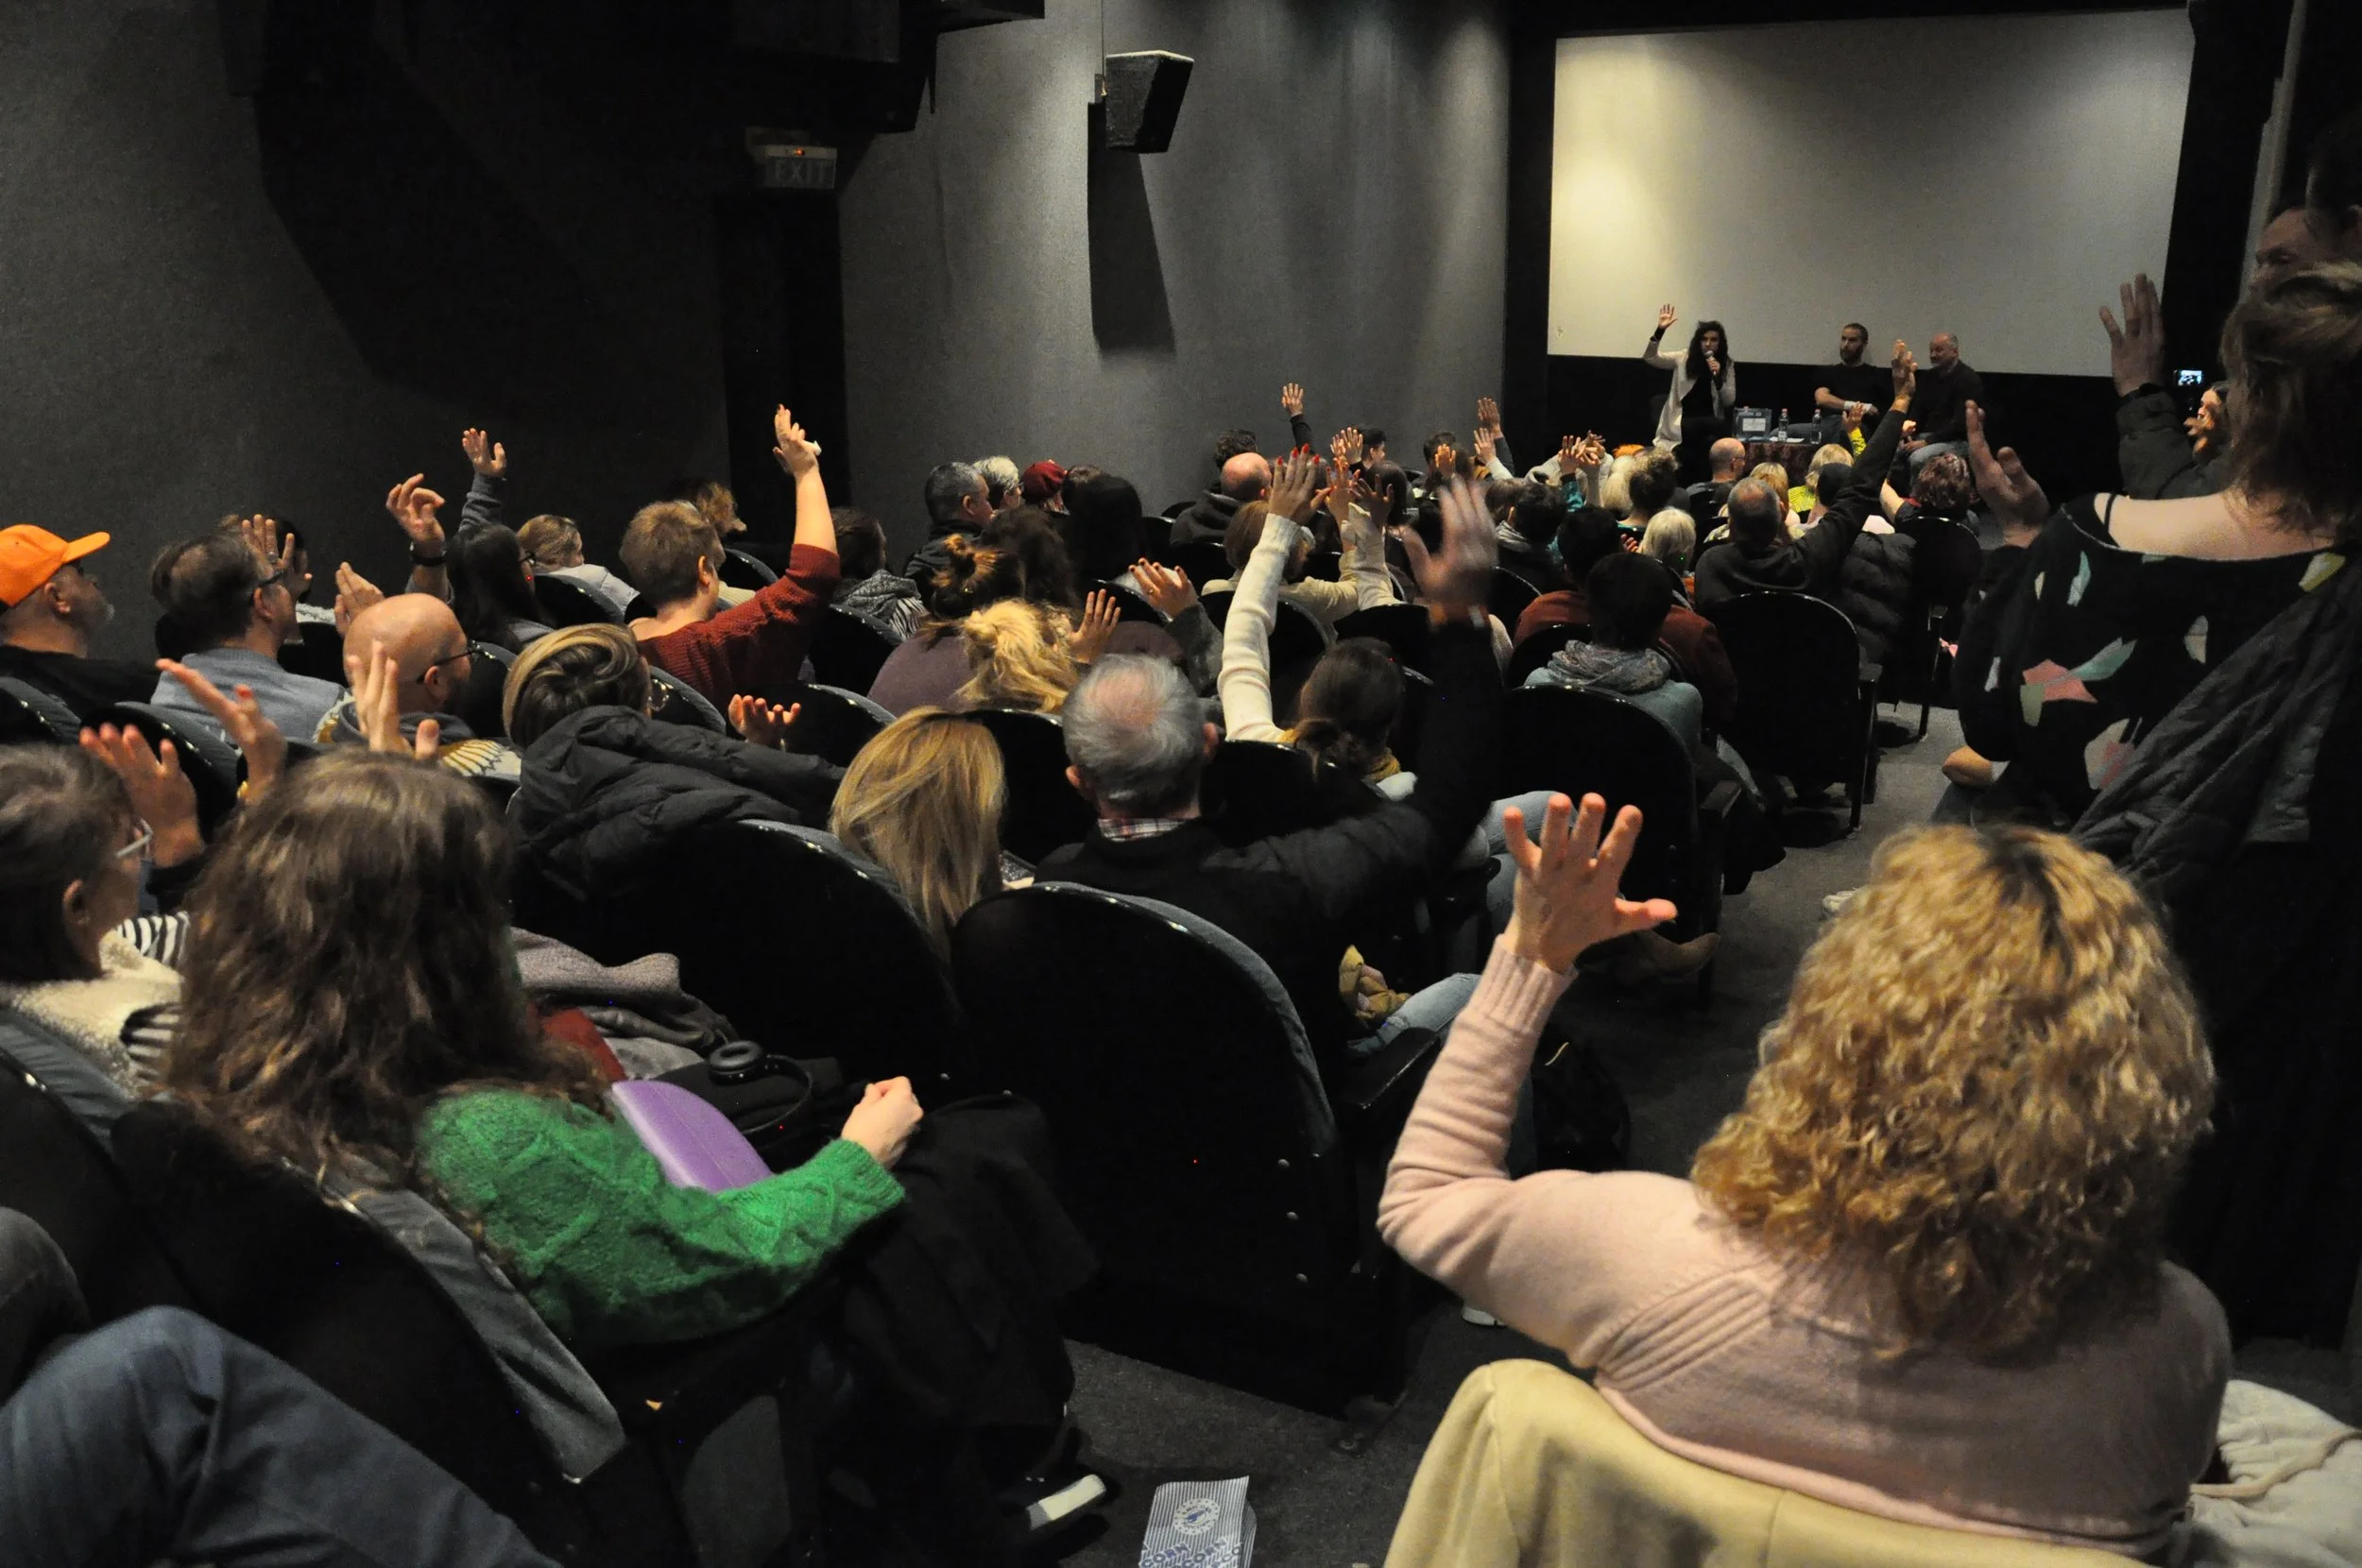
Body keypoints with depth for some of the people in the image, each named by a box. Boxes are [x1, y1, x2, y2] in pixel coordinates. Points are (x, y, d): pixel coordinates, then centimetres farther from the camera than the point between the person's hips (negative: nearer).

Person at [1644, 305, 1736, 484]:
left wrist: (1718, 377, -16)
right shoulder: (1684, 360, 5)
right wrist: (1660, 330, -20)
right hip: (1681, 424, -2)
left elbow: (1729, 402, 1)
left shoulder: (1727, 366, 8)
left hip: (1709, 425, 2)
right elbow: (1649, 358, -6)